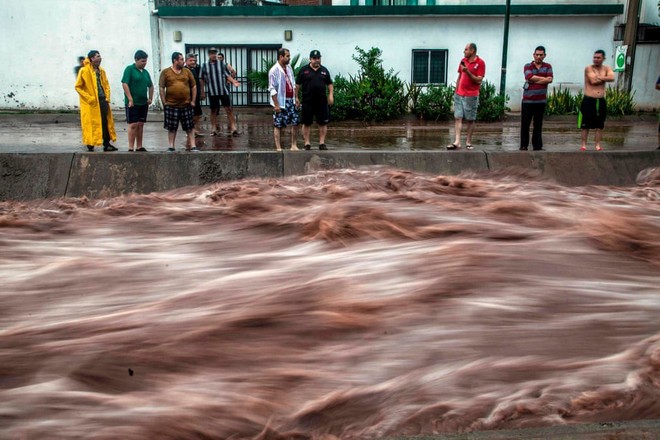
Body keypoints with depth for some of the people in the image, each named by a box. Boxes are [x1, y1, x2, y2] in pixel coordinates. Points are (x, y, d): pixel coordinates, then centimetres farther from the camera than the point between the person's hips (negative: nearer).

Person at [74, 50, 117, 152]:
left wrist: (107, 97, 6)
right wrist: (89, 98, -12)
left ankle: (106, 144, 17)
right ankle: (90, 146, 5)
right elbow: (78, 86, -6)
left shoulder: (101, 71, 12)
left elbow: (106, 85, 20)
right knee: (91, 124, -2)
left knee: (106, 122, 8)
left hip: (103, 100, 6)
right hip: (91, 103, -6)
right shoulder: (84, 71, -7)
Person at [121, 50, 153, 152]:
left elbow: (151, 86, 26)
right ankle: (131, 148, -5)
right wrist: (130, 99, -18)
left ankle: (139, 147, 16)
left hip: (143, 103, 7)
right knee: (133, 125, -8)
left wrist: (150, 98, 14)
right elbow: (124, 84, -13)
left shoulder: (145, 72, 15)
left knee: (141, 125, 9)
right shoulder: (129, 69, -5)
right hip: (133, 103, -7)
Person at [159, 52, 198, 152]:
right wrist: (164, 102, -5)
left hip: (186, 105, 2)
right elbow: (161, 88, 1)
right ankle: (171, 147, 11)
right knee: (171, 128, 4)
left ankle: (192, 146, 8)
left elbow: (194, 86, 12)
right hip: (171, 105, -2)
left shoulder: (187, 72, 9)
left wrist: (193, 101, 4)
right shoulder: (165, 72, 2)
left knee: (189, 128, 4)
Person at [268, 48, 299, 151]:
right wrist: (276, 105, -17)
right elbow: (272, 89, -15)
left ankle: (294, 145, 16)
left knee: (295, 122, 6)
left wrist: (296, 98, 13)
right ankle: (278, 148, 7)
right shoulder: (274, 70, -13)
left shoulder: (289, 67, 9)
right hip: (281, 101, -7)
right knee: (278, 125, 1)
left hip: (291, 100, 7)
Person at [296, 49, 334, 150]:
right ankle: (307, 143, 11)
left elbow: (330, 84, 15)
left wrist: (331, 95, 1)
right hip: (307, 102, -2)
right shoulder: (304, 70, 4)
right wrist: (296, 97, 2)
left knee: (323, 123, 3)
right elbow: (298, 85, 6)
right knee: (307, 123, 2)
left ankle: (322, 143, 12)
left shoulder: (324, 70, 12)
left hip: (322, 101, 2)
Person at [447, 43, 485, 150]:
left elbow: (479, 80, -12)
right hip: (459, 95, 5)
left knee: (470, 120, 3)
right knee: (458, 118, -3)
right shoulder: (463, 60, 11)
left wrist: (468, 72, -21)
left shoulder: (480, 63, -7)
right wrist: (456, 91, 14)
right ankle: (457, 142, -6)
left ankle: (468, 142, 11)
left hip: (471, 96, -5)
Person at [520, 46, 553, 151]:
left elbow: (550, 79, -7)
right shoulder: (528, 66, 4)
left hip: (541, 100, 1)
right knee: (525, 123, 0)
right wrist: (544, 78, -7)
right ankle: (523, 145, 8)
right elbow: (530, 77, -14)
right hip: (527, 100, -1)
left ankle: (537, 146, 11)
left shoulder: (548, 66, 9)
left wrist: (535, 81, -10)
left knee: (538, 124, 6)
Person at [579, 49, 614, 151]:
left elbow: (612, 78, -13)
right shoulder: (588, 68, -5)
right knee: (585, 125, 1)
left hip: (601, 101, 4)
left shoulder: (607, 68, 7)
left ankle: (598, 145, 14)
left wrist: (599, 77, -17)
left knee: (600, 125, 7)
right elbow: (593, 81, -21)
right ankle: (583, 145, 8)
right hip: (588, 100, -4)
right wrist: (604, 79, -7)